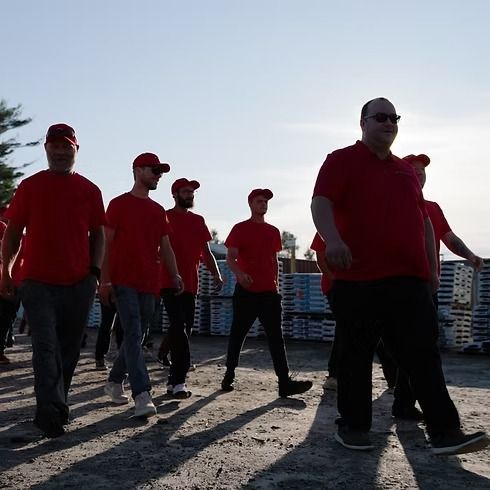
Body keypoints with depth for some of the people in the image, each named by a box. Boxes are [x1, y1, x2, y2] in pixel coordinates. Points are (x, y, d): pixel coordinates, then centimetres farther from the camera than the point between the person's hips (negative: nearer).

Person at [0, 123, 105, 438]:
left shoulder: (89, 190, 8)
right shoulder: (30, 186, 5)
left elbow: (97, 234, 12)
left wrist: (95, 271, 1)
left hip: (79, 284, 2)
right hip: (39, 282, -2)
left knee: (69, 349, 9)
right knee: (46, 347, -9)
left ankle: (53, 408, 25)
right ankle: (53, 411, -7)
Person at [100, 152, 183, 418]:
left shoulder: (158, 211, 17)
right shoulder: (119, 204, 0)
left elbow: (165, 247, 17)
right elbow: (107, 244, -3)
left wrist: (175, 275, 5)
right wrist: (105, 281, -10)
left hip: (149, 284, 6)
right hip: (124, 281, -6)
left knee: (135, 336, 12)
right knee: (133, 335, -12)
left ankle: (114, 381, 30)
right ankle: (142, 395, -14)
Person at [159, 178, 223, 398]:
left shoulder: (198, 220, 16)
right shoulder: (165, 218, 0)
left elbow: (206, 252, 18)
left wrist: (216, 275, 5)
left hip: (191, 283, 6)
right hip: (170, 282, -6)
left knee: (185, 329, 8)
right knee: (179, 327, -13)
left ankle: (174, 378, 18)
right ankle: (178, 381, -11)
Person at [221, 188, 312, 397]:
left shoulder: (273, 231, 15)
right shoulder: (240, 229, 0)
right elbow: (230, 258, -7)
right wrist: (239, 273, -27)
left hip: (269, 292, 4)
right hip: (246, 291, -4)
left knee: (276, 335, -3)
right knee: (238, 333, 5)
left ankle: (284, 382, -6)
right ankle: (229, 375, 20)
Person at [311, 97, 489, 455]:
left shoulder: (406, 170, 22)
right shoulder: (342, 161, 4)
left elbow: (424, 221, 25)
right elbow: (321, 203, -12)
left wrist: (432, 267, 19)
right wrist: (333, 239, -31)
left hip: (410, 279, 5)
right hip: (358, 279, -5)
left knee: (424, 355, 1)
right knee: (356, 356, 3)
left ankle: (445, 432, 3)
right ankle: (353, 426, 17)